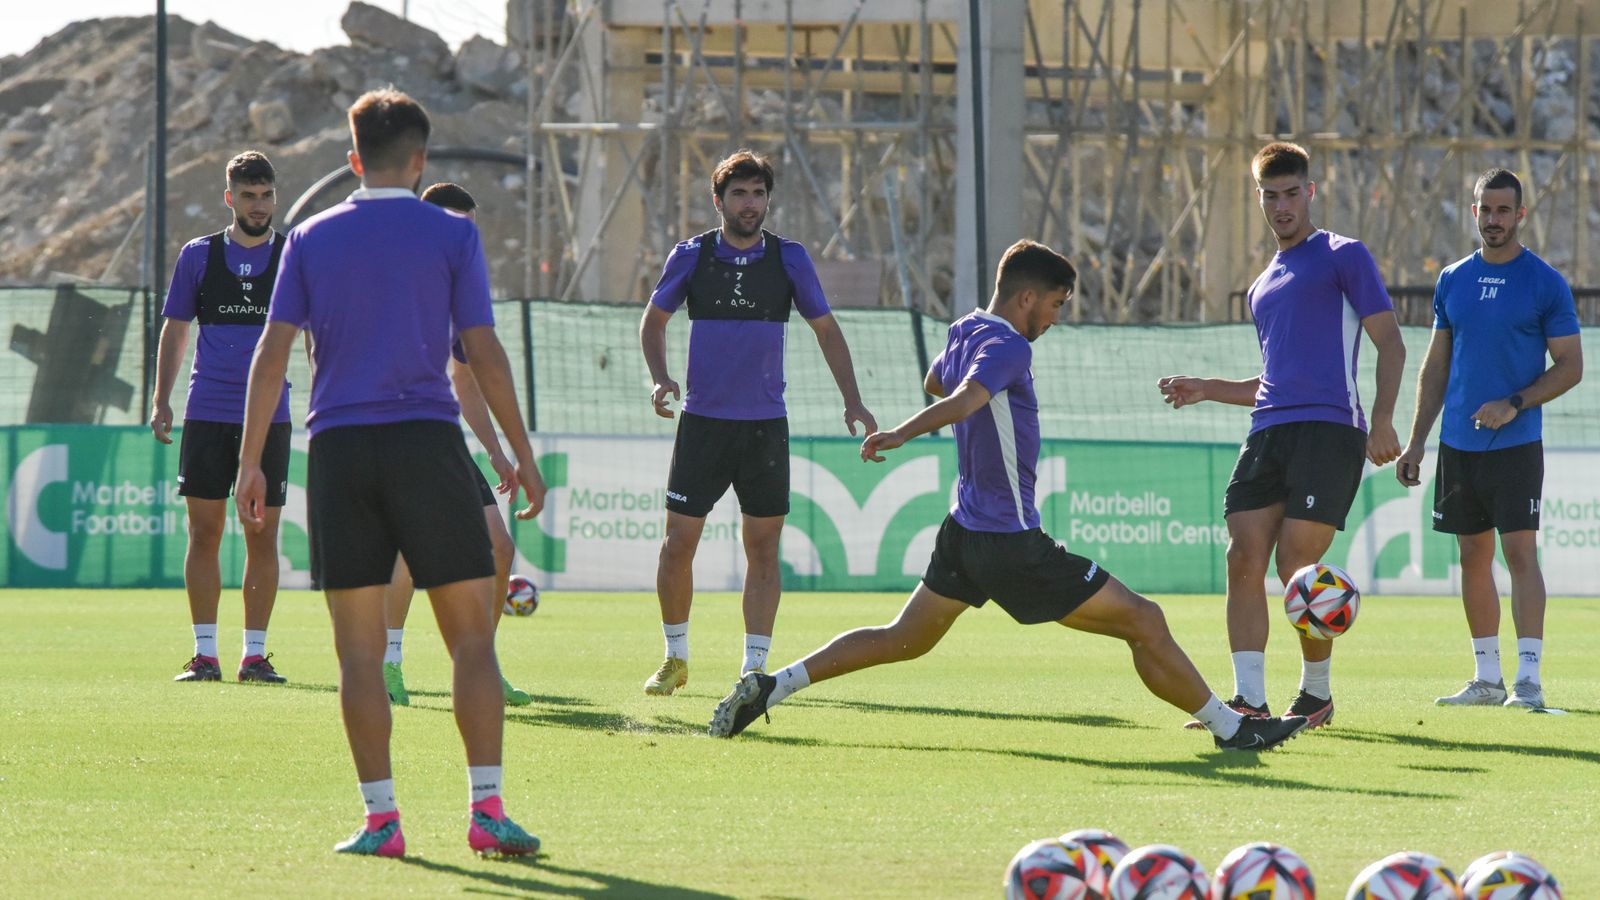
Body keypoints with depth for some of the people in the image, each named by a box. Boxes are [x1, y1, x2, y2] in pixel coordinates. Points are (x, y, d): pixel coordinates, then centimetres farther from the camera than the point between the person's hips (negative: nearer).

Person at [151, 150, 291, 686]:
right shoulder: (198, 256, 7)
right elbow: (174, 330, 12)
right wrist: (161, 400, 4)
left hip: (269, 415, 0)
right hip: (206, 414, 0)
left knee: (263, 535, -1)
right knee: (204, 531, -2)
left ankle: (254, 655, 5)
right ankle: (205, 655, 3)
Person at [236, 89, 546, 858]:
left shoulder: (311, 239, 8)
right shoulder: (452, 236, 2)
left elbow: (272, 351, 3)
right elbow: (483, 353, -2)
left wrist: (250, 462, 5)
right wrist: (523, 455, 6)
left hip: (337, 448, 2)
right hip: (426, 441, -2)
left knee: (358, 649, 5)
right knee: (472, 635, 2)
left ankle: (380, 817, 1)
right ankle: (486, 808, -7)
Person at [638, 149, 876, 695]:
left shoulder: (789, 259, 1)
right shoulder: (691, 256, 0)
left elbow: (825, 328, 11)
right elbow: (654, 320, 13)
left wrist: (852, 400, 3)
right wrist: (660, 379, -5)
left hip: (765, 425, 0)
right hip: (703, 420, 0)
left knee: (763, 550, -1)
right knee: (678, 545, -2)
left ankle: (754, 667, 5)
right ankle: (676, 659, 16)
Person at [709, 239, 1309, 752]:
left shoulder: (964, 333, 11)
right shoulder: (1007, 347, -17)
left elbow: (935, 386, 32)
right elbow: (966, 399, -33)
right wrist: (900, 435, -46)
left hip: (964, 532, 9)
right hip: (1012, 543, -9)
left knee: (900, 641, 16)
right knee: (1144, 623, -4)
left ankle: (768, 688, 5)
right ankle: (1232, 729, 0)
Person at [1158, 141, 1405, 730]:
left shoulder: (1343, 257, 4)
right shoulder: (1263, 287, 25)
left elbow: (1390, 344, -1)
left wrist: (1382, 421, -13)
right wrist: (1208, 390, 20)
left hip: (1329, 430, -7)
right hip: (1268, 433, 7)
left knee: (1297, 567, -12)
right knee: (1245, 560, -7)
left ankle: (1317, 693, 5)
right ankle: (1249, 700, -8)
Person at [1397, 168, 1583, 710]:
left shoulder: (1545, 283, -3)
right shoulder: (1452, 281, 10)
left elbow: (1570, 367, -3)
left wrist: (1514, 404, -16)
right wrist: (1416, 441, 9)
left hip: (1516, 443, -5)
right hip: (1458, 443, 5)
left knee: (1520, 552, -11)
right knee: (1473, 557, 8)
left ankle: (1529, 680, -12)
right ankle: (1486, 678, 15)